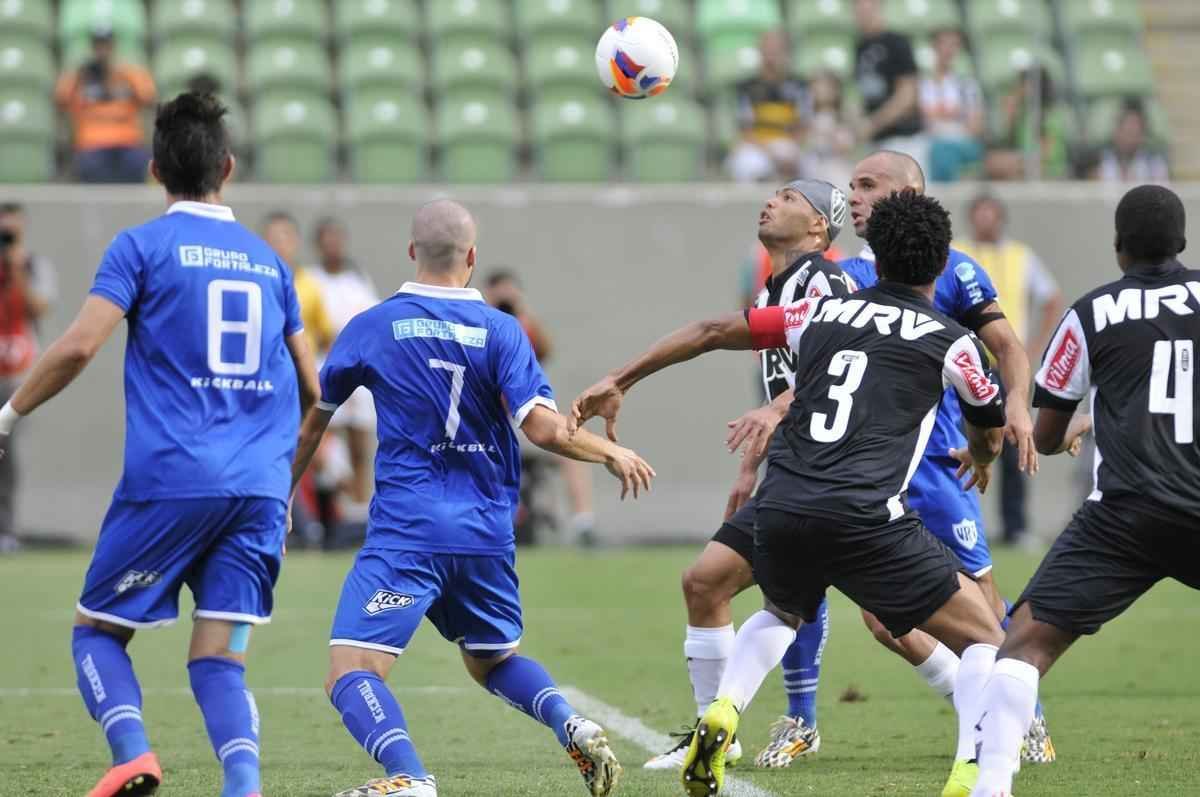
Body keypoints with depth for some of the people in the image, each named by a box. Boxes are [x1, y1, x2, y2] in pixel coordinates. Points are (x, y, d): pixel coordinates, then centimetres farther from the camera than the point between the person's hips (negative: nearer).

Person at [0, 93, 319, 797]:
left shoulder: (141, 246, 1)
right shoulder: (268, 259, 16)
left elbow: (79, 346, -12)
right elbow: (311, 387, 19)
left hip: (170, 477, -4)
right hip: (259, 487, 4)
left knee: (98, 629, 9)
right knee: (220, 658, 2)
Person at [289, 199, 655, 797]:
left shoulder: (371, 327, 1)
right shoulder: (501, 331, 1)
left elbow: (313, 422, 13)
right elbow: (543, 429, -10)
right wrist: (612, 453, 8)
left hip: (406, 531, -4)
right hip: (486, 533, 4)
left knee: (350, 674, -10)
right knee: (493, 660, 27)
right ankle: (573, 729, 1)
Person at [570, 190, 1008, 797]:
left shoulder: (825, 312, 17)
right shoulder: (950, 341, 8)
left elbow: (713, 331, 17)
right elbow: (991, 432, 25)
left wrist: (620, 380, 25)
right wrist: (979, 457, 50)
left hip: (781, 508, 4)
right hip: (866, 519, -4)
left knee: (780, 613, 36)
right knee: (984, 638, 9)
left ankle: (720, 716, 12)